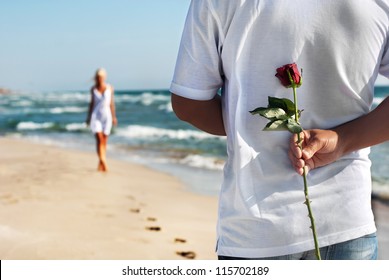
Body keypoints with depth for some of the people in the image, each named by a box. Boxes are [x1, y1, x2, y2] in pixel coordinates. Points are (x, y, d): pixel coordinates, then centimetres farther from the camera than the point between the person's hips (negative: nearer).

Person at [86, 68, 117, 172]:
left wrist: (114, 117, 6)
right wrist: (88, 117, 10)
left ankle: (100, 164, 20)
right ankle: (104, 163, -24)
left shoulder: (109, 88, 0)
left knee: (104, 141, 5)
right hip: (96, 116, 0)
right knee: (99, 140, -15)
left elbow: (111, 103, 5)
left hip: (106, 116, 0)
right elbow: (91, 103, 10)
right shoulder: (93, 89, 2)